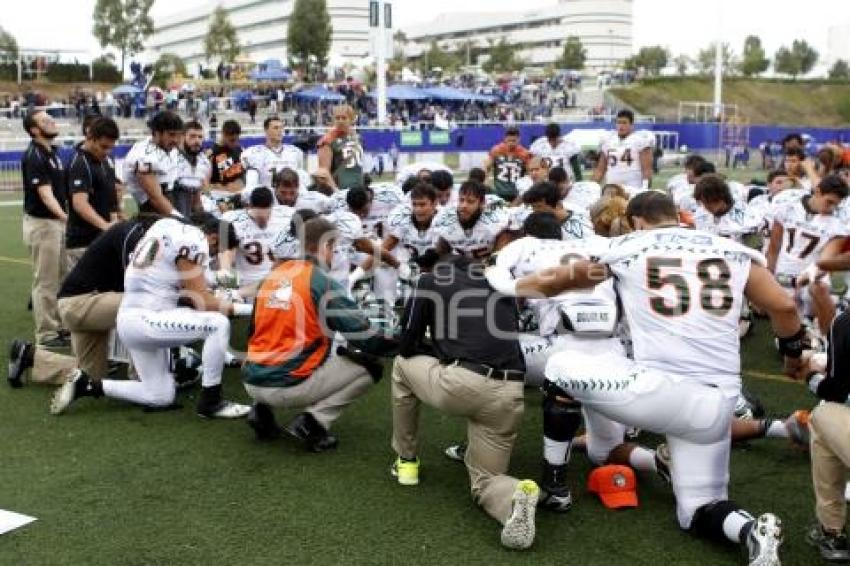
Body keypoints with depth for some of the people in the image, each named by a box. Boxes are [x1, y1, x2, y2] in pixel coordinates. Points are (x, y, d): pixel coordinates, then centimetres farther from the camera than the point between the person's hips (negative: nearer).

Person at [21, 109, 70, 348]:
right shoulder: (33, 157, -17)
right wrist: (64, 216, -41)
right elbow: (45, 193, -27)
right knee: (46, 281, -3)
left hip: (57, 222, 9)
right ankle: (46, 334, 3)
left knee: (60, 278, 15)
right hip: (41, 223, -9)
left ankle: (59, 326, 25)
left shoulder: (52, 152, 10)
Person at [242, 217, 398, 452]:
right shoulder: (323, 282, -9)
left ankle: (263, 410, 15)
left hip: (252, 382, 6)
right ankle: (312, 422, -5)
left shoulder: (273, 276, 8)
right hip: (288, 386, -6)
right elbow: (364, 336, -11)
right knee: (369, 368, 7)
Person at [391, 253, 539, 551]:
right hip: (509, 395, 3)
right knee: (484, 480, 20)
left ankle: (406, 461, 32)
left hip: (459, 384, -3)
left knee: (403, 364, 29)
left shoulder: (430, 281, 15)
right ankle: (515, 498, -16)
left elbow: (407, 345, 16)